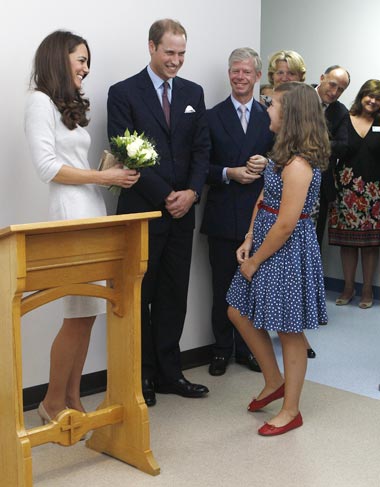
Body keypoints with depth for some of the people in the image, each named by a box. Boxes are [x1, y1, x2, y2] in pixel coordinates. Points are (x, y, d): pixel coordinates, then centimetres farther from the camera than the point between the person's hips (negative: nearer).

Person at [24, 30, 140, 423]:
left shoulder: (71, 106, 22)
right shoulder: (41, 102, -3)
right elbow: (48, 168, -12)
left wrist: (114, 175, 1)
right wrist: (104, 176, -10)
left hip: (93, 212, 8)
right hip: (70, 213, -8)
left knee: (86, 314, 6)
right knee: (78, 314, -8)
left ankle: (72, 400, 14)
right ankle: (53, 403, 6)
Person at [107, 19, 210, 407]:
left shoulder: (193, 93, 11)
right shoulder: (124, 93, -4)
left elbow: (201, 149, 8)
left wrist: (191, 192, -9)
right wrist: (165, 197, -14)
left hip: (182, 211, 5)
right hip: (142, 212, -4)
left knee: (174, 296, 9)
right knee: (140, 297, 4)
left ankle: (168, 373, 20)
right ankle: (142, 376, 15)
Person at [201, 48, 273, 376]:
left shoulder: (269, 117, 8)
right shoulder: (212, 117, 3)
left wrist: (266, 164, -11)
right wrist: (229, 173, -16)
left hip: (258, 214, 1)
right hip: (223, 216, -1)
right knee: (223, 286, 6)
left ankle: (247, 348, 22)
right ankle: (222, 349, 19)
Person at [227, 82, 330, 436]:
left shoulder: (298, 165, -23)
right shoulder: (283, 154, 7)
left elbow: (286, 225, -23)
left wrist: (254, 261, -13)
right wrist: (249, 241, 1)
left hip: (288, 251, -10)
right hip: (266, 244, 10)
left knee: (289, 331, 3)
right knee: (239, 312, 16)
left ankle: (290, 410, 19)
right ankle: (274, 382, 32)